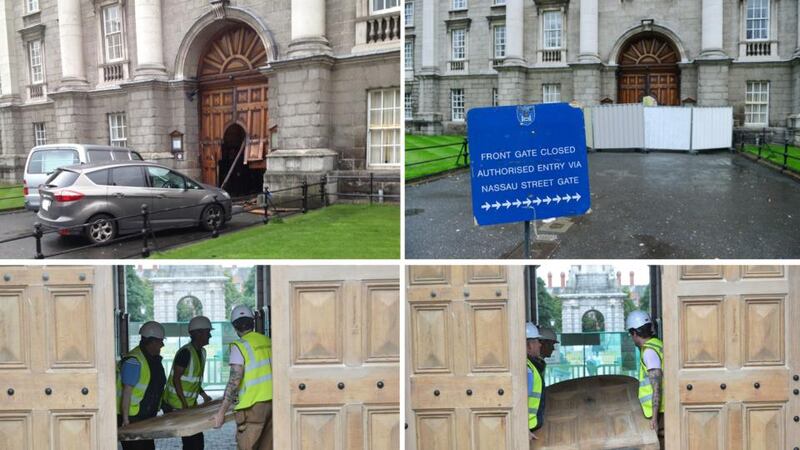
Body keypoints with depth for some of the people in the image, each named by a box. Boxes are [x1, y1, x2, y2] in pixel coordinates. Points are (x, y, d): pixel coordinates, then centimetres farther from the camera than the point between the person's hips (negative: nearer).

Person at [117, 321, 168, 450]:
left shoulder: (154, 359, 8)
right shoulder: (134, 361, -21)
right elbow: (126, 391, -23)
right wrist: (126, 419, -25)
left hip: (147, 416, 9)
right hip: (132, 418, -9)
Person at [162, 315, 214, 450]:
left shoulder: (201, 352, 9)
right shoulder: (185, 352, -19)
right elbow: (176, 379, -21)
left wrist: (203, 395, 7)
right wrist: (184, 403, -22)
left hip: (190, 403, 9)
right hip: (177, 405, -9)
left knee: (197, 439, 11)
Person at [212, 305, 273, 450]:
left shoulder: (239, 346, -8)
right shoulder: (268, 342, 8)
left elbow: (234, 381, -15)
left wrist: (221, 412, -12)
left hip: (254, 405, -6)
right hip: (272, 401, 6)